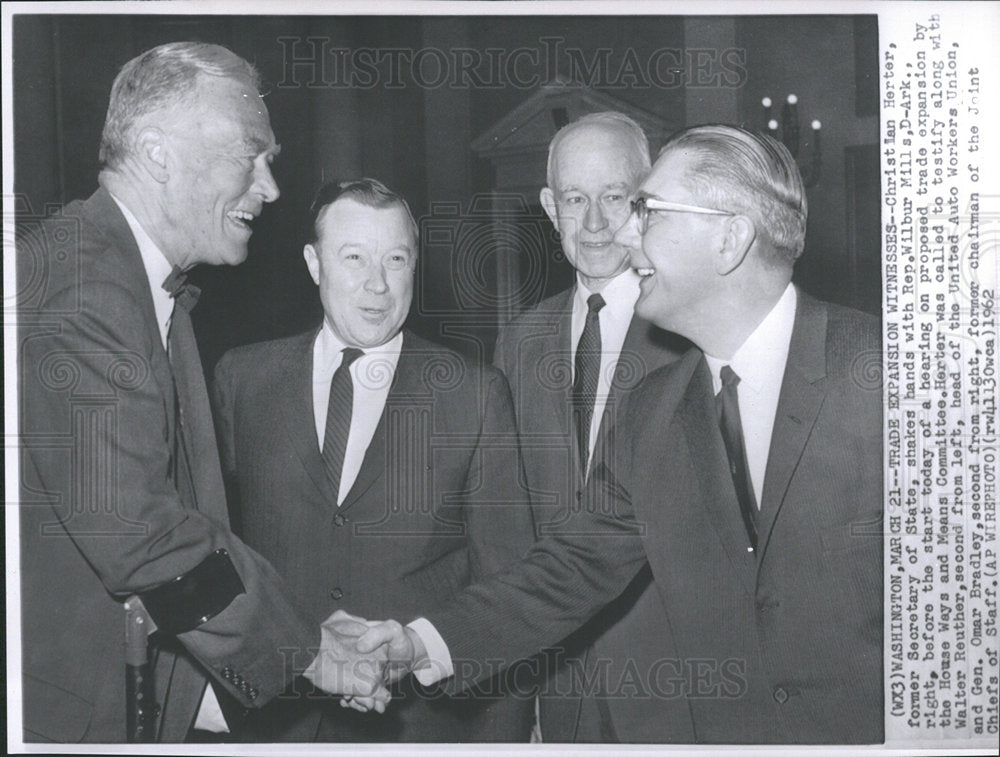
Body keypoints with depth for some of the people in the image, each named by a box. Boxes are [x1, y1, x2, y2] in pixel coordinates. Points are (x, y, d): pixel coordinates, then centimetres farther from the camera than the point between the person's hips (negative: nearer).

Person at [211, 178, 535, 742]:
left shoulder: (477, 395, -2)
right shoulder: (242, 378, 3)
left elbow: (508, 586, -1)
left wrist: (503, 737, -5)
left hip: (424, 720, -1)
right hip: (274, 720, 1)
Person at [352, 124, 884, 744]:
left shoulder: (888, 368, -14)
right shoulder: (653, 410, 2)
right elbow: (583, 561, 4)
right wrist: (429, 643, -6)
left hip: (868, 730, -4)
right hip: (719, 731, 4)